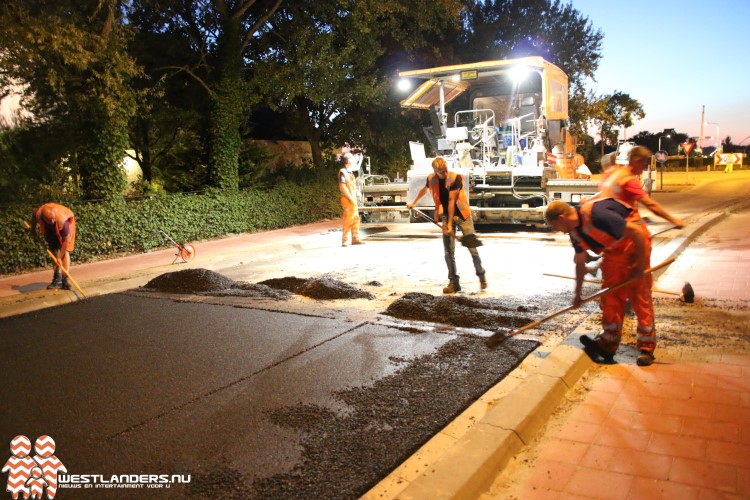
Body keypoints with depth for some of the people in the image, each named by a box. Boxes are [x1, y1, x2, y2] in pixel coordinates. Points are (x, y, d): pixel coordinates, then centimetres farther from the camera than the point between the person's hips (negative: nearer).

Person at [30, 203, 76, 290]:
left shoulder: (62, 220, -45)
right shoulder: (38, 214, -35)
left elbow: (66, 240, -34)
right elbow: (33, 218, -5)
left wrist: (60, 257, -30)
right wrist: (33, 230, 13)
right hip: (51, 230, 4)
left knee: (64, 251, -16)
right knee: (54, 250, 2)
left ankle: (65, 279, -20)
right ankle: (57, 278, 11)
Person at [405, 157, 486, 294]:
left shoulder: (455, 178, -18)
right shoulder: (431, 179, -4)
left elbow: (451, 202, -21)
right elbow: (424, 190, 20)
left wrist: (450, 224, -21)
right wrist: (413, 203, 33)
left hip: (462, 215, -4)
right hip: (446, 215, 4)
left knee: (472, 247, -2)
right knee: (448, 251, -1)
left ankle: (481, 275, 17)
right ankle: (454, 282, 7)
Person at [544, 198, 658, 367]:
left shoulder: (597, 215, -32)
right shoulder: (574, 230, -3)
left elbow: (637, 232, -28)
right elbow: (580, 262, 10)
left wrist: (640, 266, -23)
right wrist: (577, 293, 15)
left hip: (635, 246, -8)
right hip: (613, 251, 8)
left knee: (640, 298, -5)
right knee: (610, 297, 6)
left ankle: (646, 348, 4)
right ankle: (607, 344, 11)